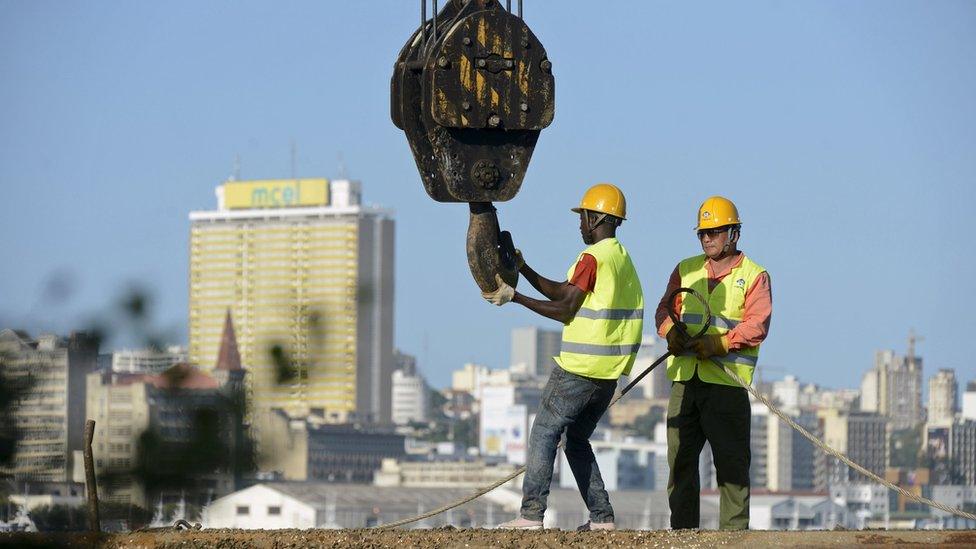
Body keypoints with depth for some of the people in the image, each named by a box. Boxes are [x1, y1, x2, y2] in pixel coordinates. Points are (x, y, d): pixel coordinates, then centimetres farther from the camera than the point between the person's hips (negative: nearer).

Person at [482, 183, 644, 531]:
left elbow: (565, 309, -14)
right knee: (577, 439, 16)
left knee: (544, 433, -2)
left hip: (578, 370, -8)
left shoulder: (593, 258, -13)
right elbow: (562, 293, 17)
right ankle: (602, 517, 9)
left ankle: (532, 513, -9)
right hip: (610, 372, 8)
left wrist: (516, 297, -10)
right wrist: (523, 270, 16)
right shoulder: (622, 257, 15)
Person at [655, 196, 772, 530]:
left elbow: (757, 325, -8)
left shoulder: (753, 276, 2)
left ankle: (734, 532, -3)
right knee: (680, 458, 5)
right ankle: (682, 531, 10)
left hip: (727, 379, -5)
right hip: (685, 378, 5)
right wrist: (670, 330, -7)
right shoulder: (686, 270, 18)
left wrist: (720, 343, -19)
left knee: (731, 461, -5)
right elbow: (665, 309, 15)